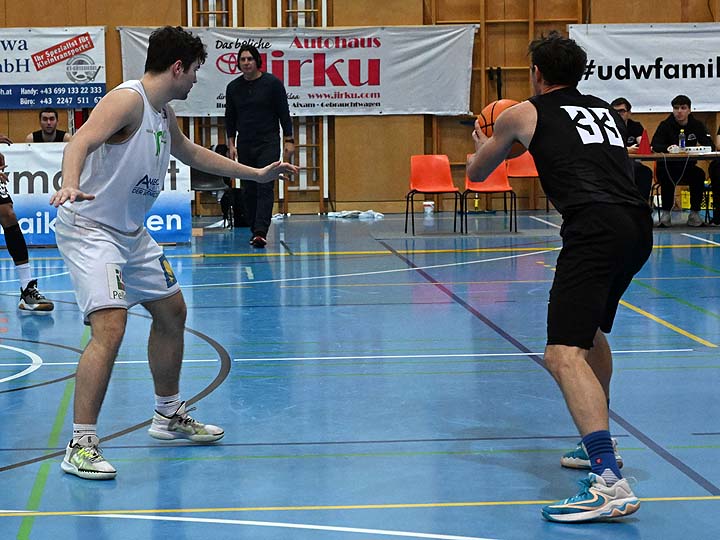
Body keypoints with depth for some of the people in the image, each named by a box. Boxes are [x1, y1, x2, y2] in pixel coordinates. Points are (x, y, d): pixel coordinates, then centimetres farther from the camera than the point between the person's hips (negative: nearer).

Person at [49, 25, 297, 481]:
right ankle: (81, 446, -17)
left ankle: (169, 415, 37)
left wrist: (257, 174, 33)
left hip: (132, 232, 10)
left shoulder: (163, 113, 10)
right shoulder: (128, 100, -19)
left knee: (172, 311, 20)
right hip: (89, 229, -10)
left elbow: (191, 153, 29)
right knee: (110, 328, -23)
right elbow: (81, 142, -35)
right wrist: (71, 185, -56)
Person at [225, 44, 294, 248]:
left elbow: (284, 113, -2)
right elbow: (230, 118, 12)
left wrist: (289, 141, -6)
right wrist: (231, 144, 5)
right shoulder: (233, 88, 6)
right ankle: (255, 230, 15)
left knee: (265, 188, -12)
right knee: (248, 190, 5)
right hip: (244, 145, 4)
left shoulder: (272, 83, -4)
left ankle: (261, 232, -20)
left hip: (268, 143, -4)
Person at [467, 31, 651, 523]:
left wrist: (483, 145, 53)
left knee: (564, 354, -16)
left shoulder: (525, 113, 14)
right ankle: (601, 446, 43)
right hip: (639, 224, 8)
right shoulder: (606, 110, 28)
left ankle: (611, 485, -32)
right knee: (592, 331, 30)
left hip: (595, 228, -7)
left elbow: (476, 173, 30)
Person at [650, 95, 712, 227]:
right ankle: (665, 213, -22)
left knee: (699, 175, -29)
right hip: (668, 166, -2)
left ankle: (694, 213, -18)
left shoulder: (697, 125, 6)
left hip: (688, 167, 2)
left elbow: (709, 145, -4)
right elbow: (654, 145, -15)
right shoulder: (665, 125, -1)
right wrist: (667, 148, -38)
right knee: (666, 176, -35)